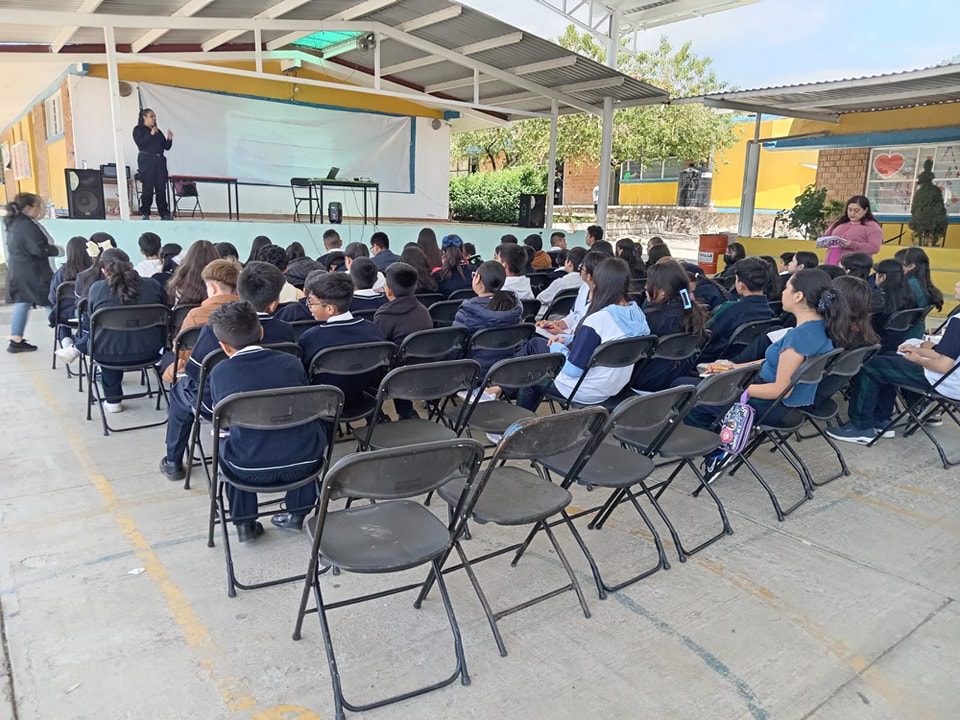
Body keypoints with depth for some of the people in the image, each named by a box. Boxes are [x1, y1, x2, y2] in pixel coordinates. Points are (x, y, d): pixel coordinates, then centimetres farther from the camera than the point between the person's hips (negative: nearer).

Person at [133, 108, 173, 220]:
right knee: (147, 188, -7)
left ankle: (164, 213, 3)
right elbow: (140, 143, -10)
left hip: (160, 160, 5)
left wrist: (169, 139, -1)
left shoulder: (158, 131, 21)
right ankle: (145, 213, 0)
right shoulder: (138, 130, 6)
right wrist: (150, 134, -15)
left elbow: (166, 147, 18)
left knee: (161, 188, 1)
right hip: (146, 161, -5)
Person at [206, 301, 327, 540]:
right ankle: (297, 513, 33)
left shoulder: (220, 372, -2)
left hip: (250, 470, 0)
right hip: (302, 464, 1)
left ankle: (244, 523, 31)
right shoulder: (291, 362, 2)